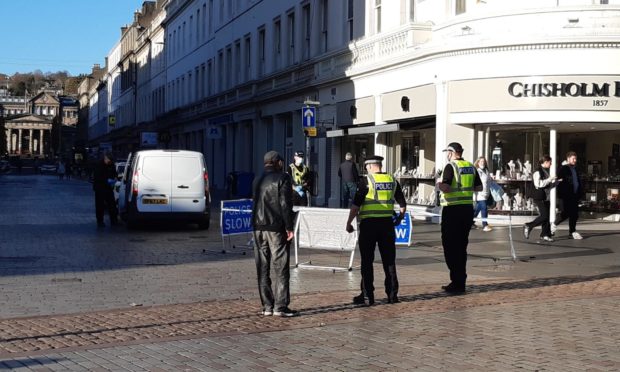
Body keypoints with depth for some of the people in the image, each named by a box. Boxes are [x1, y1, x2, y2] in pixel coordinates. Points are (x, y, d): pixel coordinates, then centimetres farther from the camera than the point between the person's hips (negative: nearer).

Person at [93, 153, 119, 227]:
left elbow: (114, 173, 20)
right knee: (100, 205, -1)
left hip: (108, 187, 5)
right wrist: (107, 180, -27)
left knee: (112, 204, 5)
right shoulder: (99, 165, -14)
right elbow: (96, 177, -20)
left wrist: (114, 178, -2)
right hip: (100, 188, -5)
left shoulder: (111, 165, 5)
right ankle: (100, 221, 7)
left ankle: (114, 220, 11)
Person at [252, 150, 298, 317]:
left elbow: (255, 203, 17)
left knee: (262, 269, 7)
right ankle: (280, 306, -5)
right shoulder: (282, 178, -6)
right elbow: (285, 204, -12)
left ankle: (267, 306, 8)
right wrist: (289, 227, -11)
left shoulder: (257, 180, 15)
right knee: (281, 268, -2)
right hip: (276, 228, -6)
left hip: (258, 228, 6)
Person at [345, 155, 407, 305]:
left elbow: (356, 205, -10)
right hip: (387, 224, 4)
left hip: (368, 224, -4)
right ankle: (392, 294, 12)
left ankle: (367, 295, 3)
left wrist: (349, 223, -1)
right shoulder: (392, 181, 8)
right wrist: (400, 218, 28)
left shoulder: (366, 181, -7)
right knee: (389, 261, 10)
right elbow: (402, 204, 11)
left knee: (367, 262, 3)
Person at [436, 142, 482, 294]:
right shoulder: (471, 167, 8)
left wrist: (439, 184, -1)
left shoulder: (451, 166, -12)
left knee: (451, 247, 0)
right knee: (461, 247, 15)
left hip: (452, 210, -7)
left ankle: (457, 283, -3)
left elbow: (445, 187, -22)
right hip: (467, 209, 7)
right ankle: (460, 282, 19)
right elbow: (479, 187, 12)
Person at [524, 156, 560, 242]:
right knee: (544, 215, -13)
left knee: (546, 216, 7)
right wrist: (549, 179, -20)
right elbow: (538, 184, -23)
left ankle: (545, 235, 12)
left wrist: (556, 181, 10)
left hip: (546, 197, 9)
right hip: (539, 197, -9)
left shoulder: (546, 172, 16)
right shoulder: (538, 172, -11)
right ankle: (528, 226, 0)